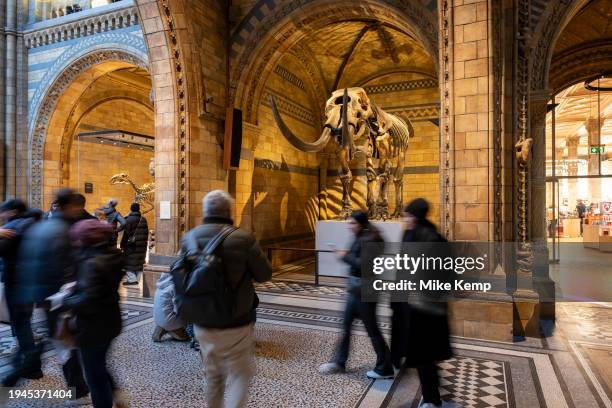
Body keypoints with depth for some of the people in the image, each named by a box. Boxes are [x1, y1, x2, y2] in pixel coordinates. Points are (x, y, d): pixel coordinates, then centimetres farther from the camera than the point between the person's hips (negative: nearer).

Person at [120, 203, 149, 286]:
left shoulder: (129, 219, -12)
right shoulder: (143, 219, 7)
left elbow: (126, 233, -13)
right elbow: (146, 233, 11)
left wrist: (123, 245, -6)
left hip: (131, 245, -6)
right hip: (141, 245, 6)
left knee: (130, 262, 0)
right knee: (139, 261, 11)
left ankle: (131, 279, -4)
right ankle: (136, 278, 16)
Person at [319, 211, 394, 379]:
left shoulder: (369, 240, -18)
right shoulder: (360, 238, 10)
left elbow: (364, 264, -26)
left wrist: (345, 256, -18)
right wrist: (346, 255, 0)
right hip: (356, 288, 10)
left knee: (371, 328, 2)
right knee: (346, 324, 15)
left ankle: (385, 368, 18)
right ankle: (339, 362, 28)